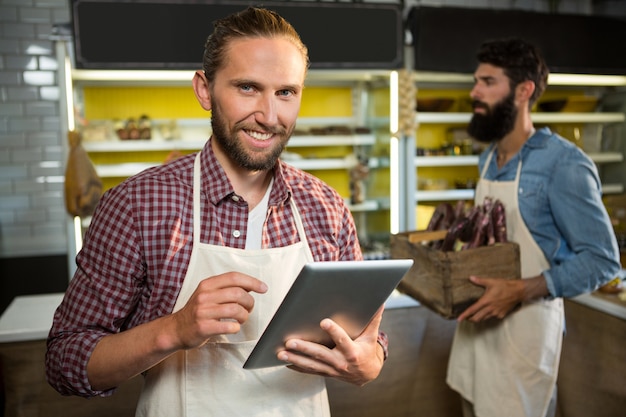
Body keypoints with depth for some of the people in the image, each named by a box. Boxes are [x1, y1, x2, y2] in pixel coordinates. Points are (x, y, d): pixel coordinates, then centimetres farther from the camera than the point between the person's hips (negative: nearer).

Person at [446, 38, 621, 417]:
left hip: (524, 328, -7)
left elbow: (602, 260, -17)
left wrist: (522, 290, -26)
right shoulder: (488, 158, 7)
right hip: (476, 322, 7)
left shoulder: (564, 163, -17)